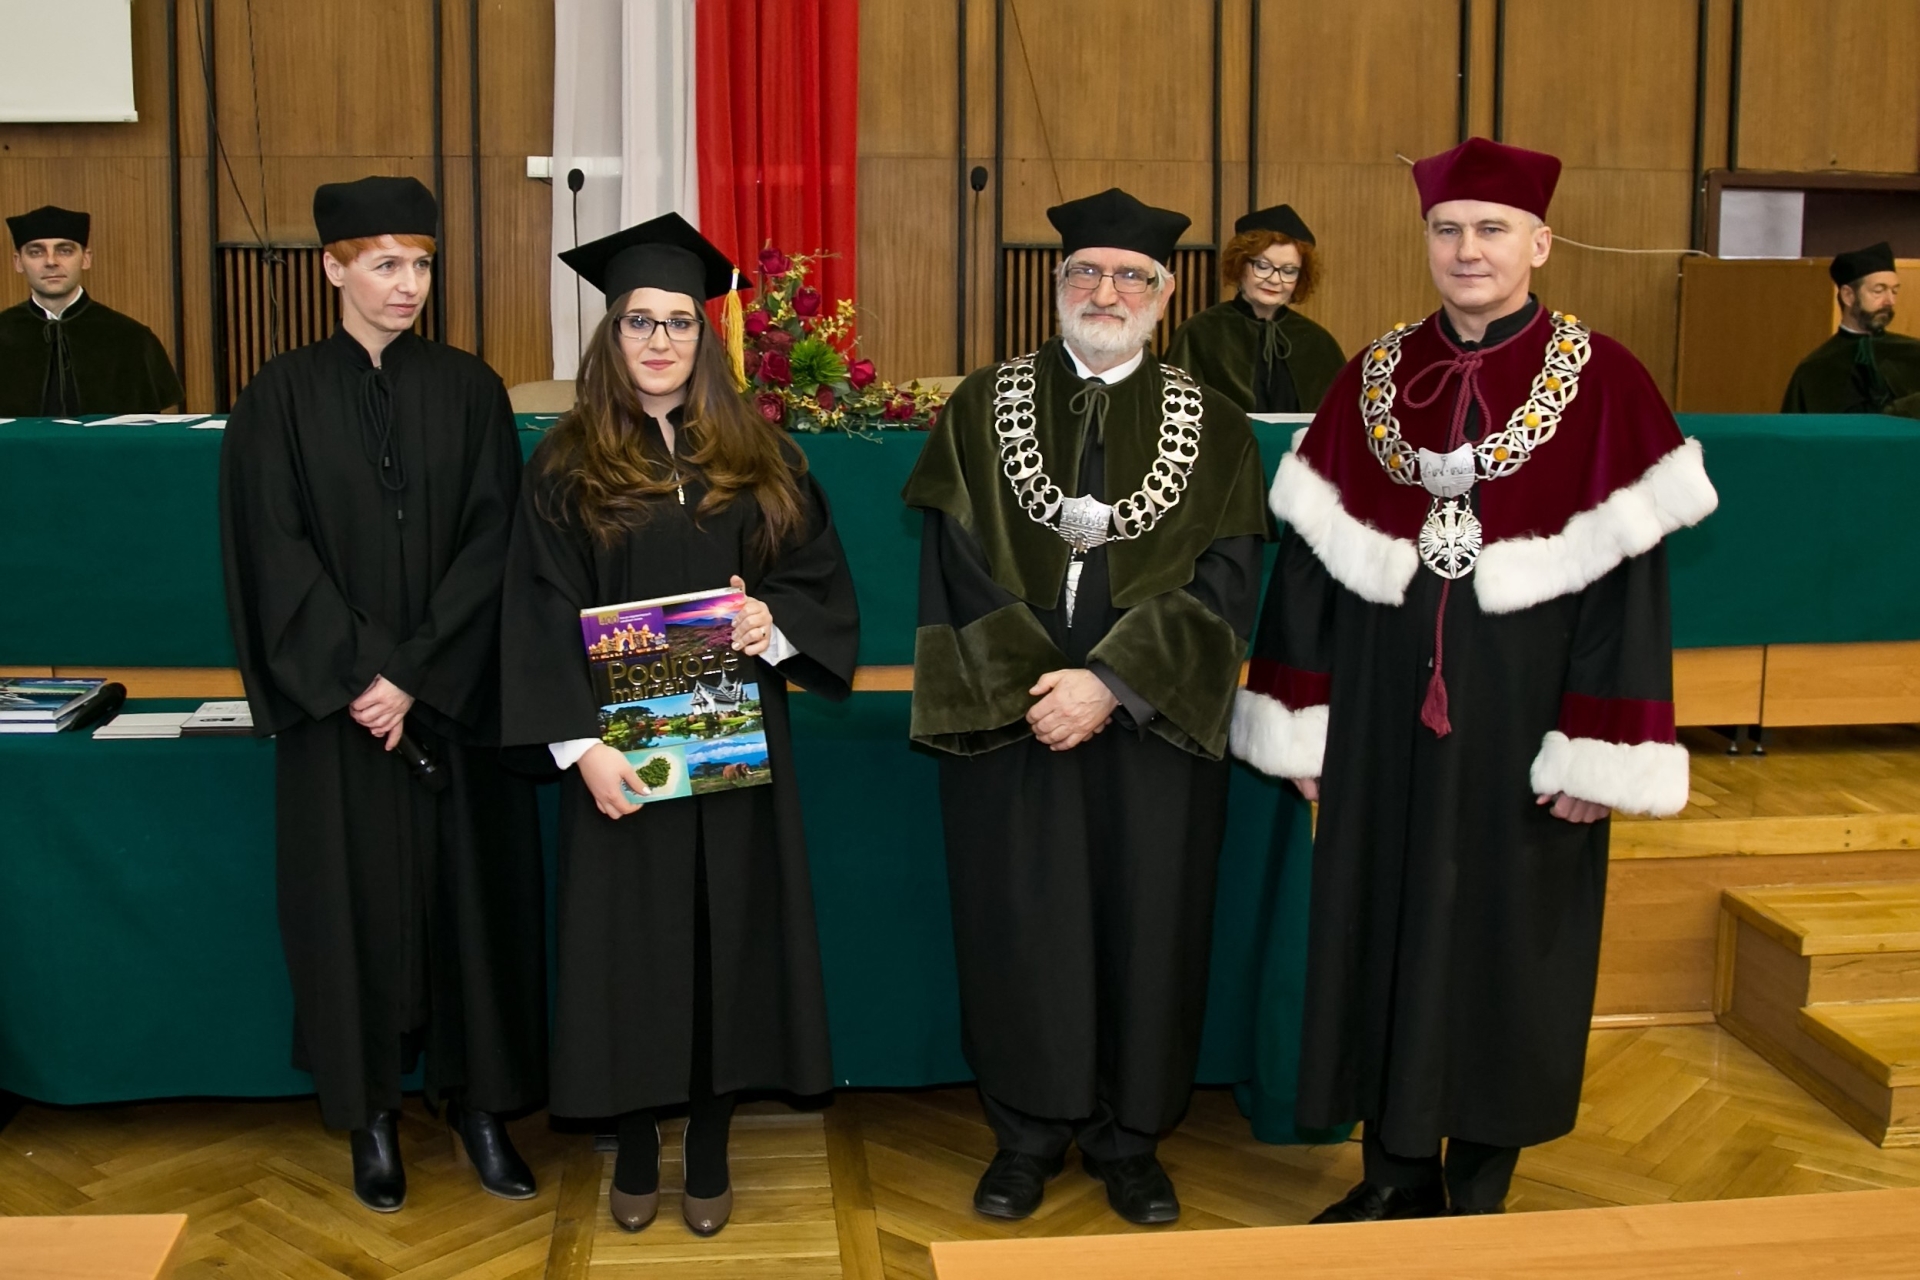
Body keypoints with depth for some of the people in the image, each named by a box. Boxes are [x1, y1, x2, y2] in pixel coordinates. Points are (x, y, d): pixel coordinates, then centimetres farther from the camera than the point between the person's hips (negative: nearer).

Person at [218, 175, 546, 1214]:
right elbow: (276, 557, -5)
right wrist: (359, 674, -14)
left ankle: (478, 1100, 18)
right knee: (355, 895, 5)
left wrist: (415, 677, -13)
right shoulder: (282, 399, 0)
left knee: (471, 886, 5)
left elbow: (488, 546, -4)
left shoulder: (469, 391, 2)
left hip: (457, 699, 1)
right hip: (338, 705, -1)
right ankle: (373, 1114, 19)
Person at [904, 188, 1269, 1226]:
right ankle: (1030, 1131, 22)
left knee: (1146, 926, 6)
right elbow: (956, 569, -1)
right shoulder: (981, 411, 5)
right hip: (1011, 718, 0)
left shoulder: (1212, 427, 3)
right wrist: (1025, 689, -13)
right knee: (1017, 924, 5)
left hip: (1152, 726, 0)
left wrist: (1111, 686, -15)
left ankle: (1129, 1137, 23)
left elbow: (1224, 586, -5)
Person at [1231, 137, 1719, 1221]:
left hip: (1521, 717, -3)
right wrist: (1305, 724, 3)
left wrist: (1601, 754, -12)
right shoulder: (1374, 376, 4)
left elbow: (1626, 575, -8)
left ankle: (1480, 1184, 26)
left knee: (1503, 938, 8)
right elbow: (1314, 558, 5)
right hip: (1386, 713, 3)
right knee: (1384, 926, 10)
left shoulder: (1601, 382, -6)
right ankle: (1399, 1171, 28)